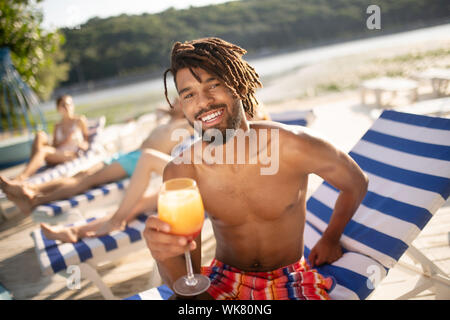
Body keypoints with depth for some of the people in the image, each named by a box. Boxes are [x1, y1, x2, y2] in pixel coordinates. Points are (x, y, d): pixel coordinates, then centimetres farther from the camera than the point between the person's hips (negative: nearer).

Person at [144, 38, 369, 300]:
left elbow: (357, 183, 2)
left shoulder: (295, 146, -20)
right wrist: (165, 255, -38)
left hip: (291, 280, 2)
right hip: (224, 280, -1)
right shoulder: (180, 172, -16)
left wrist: (331, 238, 13)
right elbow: (186, 282, -16)